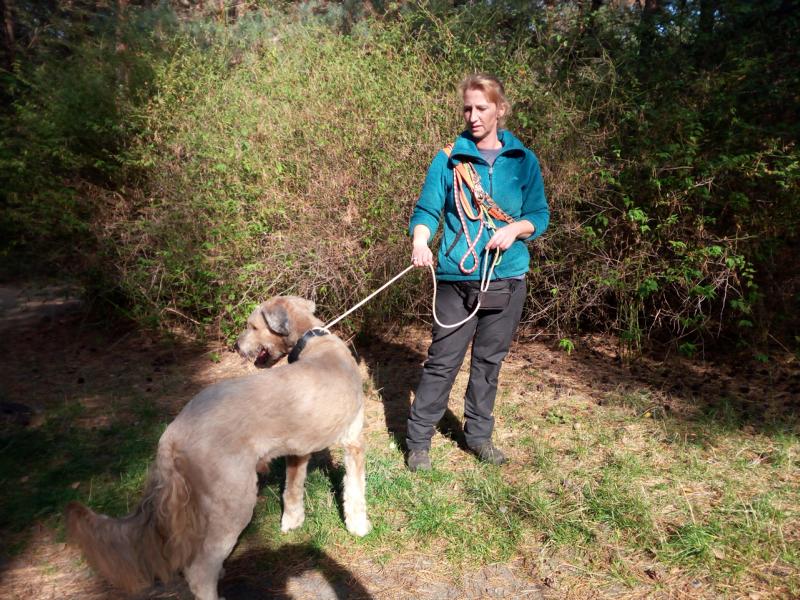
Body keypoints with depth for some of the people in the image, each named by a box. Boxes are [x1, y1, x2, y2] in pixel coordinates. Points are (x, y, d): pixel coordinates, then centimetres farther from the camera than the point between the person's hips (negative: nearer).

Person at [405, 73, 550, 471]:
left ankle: (478, 435, 29)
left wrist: (516, 228, -16)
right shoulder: (448, 159, 0)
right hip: (457, 278, -2)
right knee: (442, 361, -1)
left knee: (489, 361, 13)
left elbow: (540, 216, 6)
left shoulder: (523, 161, 4)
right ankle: (418, 440, 13)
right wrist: (420, 241, -25)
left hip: (506, 277, 2)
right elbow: (427, 211, -4)